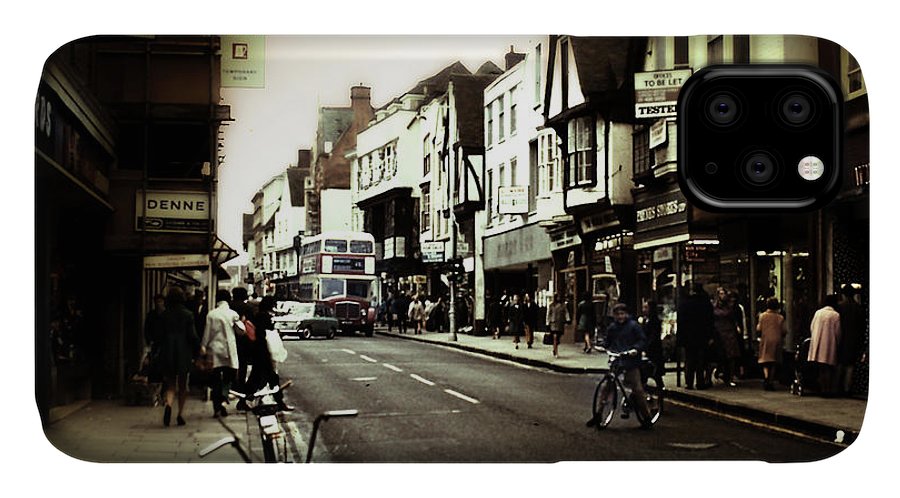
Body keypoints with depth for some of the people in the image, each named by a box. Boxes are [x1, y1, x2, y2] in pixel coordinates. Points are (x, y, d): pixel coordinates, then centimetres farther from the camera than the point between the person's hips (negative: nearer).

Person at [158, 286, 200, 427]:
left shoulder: (164, 315, 0)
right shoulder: (187, 315, -6)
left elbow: (158, 335, 2)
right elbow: (192, 336, -7)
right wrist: (196, 351, 4)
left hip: (167, 354, 1)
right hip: (184, 354, -1)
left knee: (170, 385, 9)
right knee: (182, 386, 12)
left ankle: (168, 405, -19)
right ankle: (180, 414, 10)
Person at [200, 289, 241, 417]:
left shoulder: (211, 314, -2)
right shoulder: (232, 314, -5)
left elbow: (207, 332, 0)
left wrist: (203, 346, 7)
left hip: (214, 350, 1)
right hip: (229, 350, -1)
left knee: (215, 379, 7)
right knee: (228, 378, 7)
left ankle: (216, 408, 6)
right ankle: (223, 399, -17)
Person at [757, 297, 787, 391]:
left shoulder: (763, 316, -5)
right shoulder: (780, 317, -1)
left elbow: (758, 329, -6)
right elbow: (784, 331, -2)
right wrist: (781, 337, 18)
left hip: (766, 340, -1)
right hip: (777, 341, 1)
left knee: (765, 363, 2)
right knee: (773, 364, 11)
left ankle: (766, 377, -22)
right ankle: (771, 382, 11)